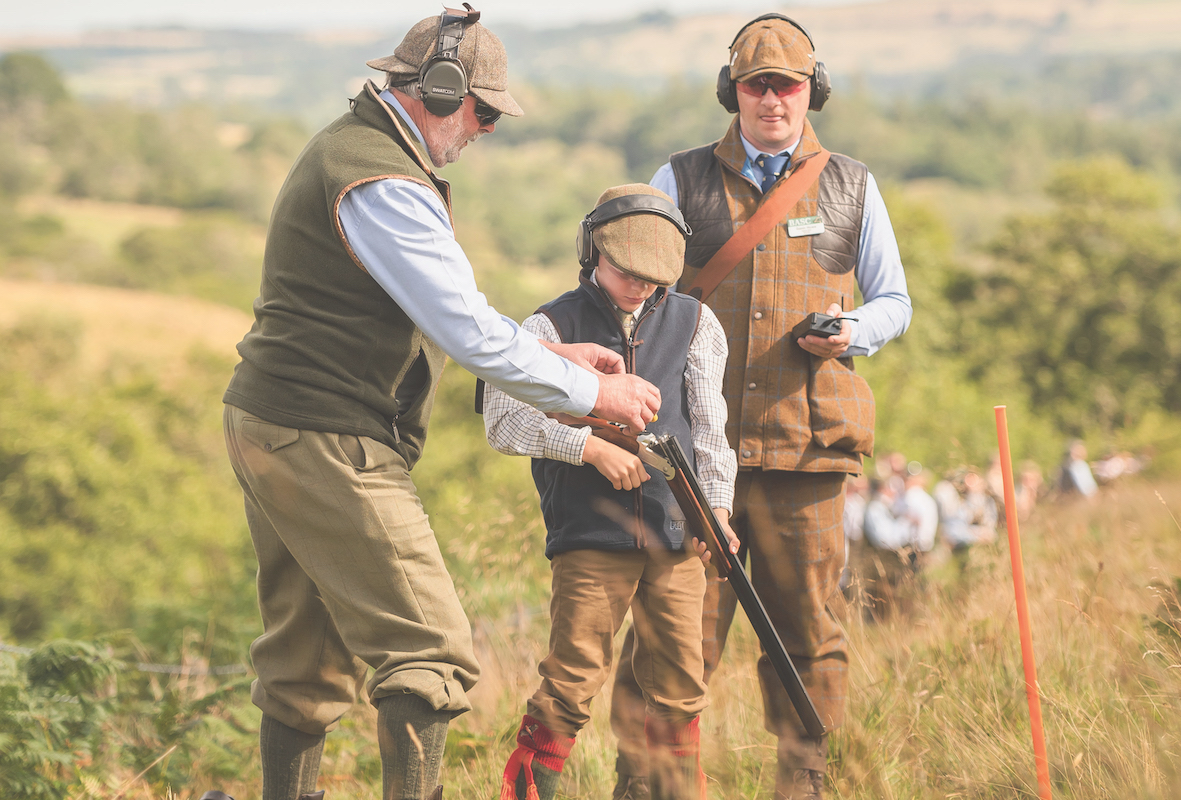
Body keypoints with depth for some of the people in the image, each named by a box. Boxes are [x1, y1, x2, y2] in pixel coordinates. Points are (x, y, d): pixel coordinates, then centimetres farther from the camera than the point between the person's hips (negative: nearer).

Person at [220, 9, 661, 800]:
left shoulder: (347, 149, 17)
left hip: (271, 431, 11)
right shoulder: (383, 183, -17)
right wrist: (592, 393, -9)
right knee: (431, 654, -9)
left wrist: (550, 351, 18)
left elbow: (438, 310, 24)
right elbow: (469, 333, -19)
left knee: (309, 661, 16)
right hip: (327, 445, -11)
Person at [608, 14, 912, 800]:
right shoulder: (682, 182, 11)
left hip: (806, 446, 1)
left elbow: (895, 301, 20)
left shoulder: (852, 189, 14)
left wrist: (851, 332, -4)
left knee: (808, 631, 2)